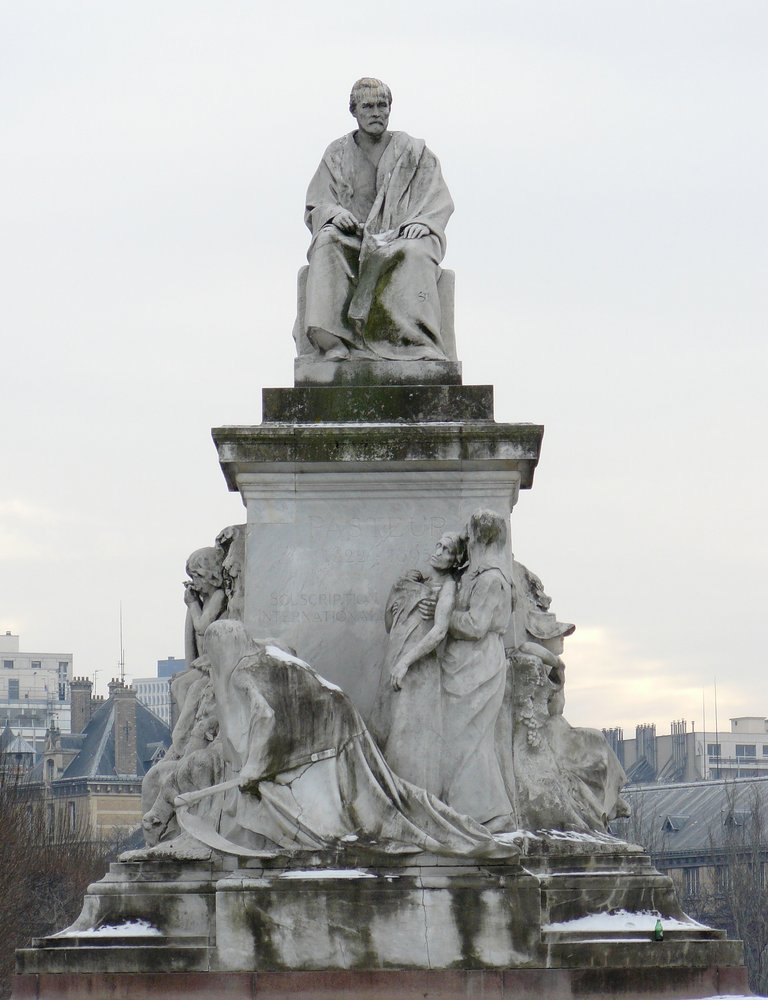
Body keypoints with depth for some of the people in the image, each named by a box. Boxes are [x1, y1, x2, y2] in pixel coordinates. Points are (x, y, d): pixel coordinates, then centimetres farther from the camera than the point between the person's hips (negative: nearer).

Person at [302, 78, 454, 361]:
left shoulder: (414, 152, 12)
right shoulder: (337, 155, 15)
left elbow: (439, 201, 4)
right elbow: (315, 207, 9)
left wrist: (422, 222, -18)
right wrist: (335, 213, -15)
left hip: (403, 237, -1)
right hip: (354, 239, 1)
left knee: (415, 253, -37)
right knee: (327, 242, -34)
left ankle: (420, 340, -49)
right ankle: (332, 340, -47)